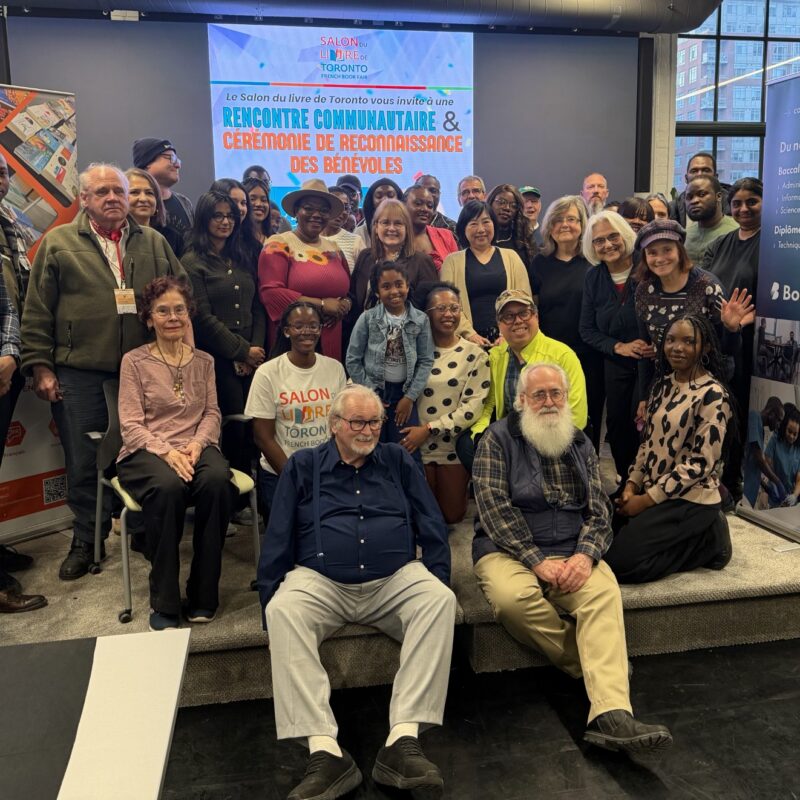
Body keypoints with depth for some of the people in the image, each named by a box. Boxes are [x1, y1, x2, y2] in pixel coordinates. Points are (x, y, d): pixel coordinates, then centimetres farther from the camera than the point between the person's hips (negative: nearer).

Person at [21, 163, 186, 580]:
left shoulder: (153, 243, 10)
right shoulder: (58, 243, 4)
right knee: (83, 463, 7)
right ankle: (86, 542, 23)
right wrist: (40, 366, -5)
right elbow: (37, 312, 1)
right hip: (79, 375, -1)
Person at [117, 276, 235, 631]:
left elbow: (212, 413, 9)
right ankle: (163, 601, -22)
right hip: (147, 451, -2)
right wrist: (166, 452, -19)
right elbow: (131, 424, -3)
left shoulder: (203, 361, 15)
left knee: (217, 481, -34)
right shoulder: (134, 361, 4)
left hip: (195, 447, 3)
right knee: (168, 486, -38)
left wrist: (197, 444, -12)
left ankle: (203, 595, -20)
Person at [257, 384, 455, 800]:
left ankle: (403, 740, -34)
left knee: (440, 600, -29)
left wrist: (438, 579, 2)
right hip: (320, 581, -1)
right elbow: (278, 537, 9)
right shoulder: (303, 466, 12)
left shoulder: (398, 461, 16)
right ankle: (325, 751, -36)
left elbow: (432, 528, 14)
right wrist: (268, 599, 0)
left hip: (396, 579, 1)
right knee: (284, 611, -33)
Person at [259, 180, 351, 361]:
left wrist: (344, 305, -3)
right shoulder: (279, 245, -3)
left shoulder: (334, 250, 15)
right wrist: (321, 305, -14)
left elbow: (349, 291, 22)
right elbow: (271, 292, -14)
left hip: (332, 343, 5)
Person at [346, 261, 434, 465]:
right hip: (373, 392, 0)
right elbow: (353, 360, -3)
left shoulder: (421, 320, -2)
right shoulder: (368, 318, -5)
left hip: (404, 392, 1)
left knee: (409, 453, 3)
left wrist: (410, 396, -8)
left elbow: (426, 361, -2)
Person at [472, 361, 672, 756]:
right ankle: (598, 666, -13)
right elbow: (493, 507, -10)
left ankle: (611, 714, -38)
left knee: (604, 592, -29)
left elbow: (598, 512, 8)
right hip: (508, 550, -2)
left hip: (571, 553, 3)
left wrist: (585, 555, -13)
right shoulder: (497, 439, 0)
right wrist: (537, 560, -18)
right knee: (514, 597, -35)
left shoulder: (581, 446, 15)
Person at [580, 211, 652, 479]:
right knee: (617, 425, 11)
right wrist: (619, 347, -12)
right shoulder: (593, 278, 2)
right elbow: (587, 330, 3)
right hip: (616, 364, 4)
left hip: (654, 360, -4)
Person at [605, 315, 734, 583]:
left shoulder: (712, 395, -15)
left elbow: (701, 462, -18)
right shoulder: (662, 384, 8)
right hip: (649, 490, 8)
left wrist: (647, 500, -17)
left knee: (618, 561, -16)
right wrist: (632, 484, -3)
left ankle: (707, 541, 3)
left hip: (689, 499, -8)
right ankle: (695, 537, 13)